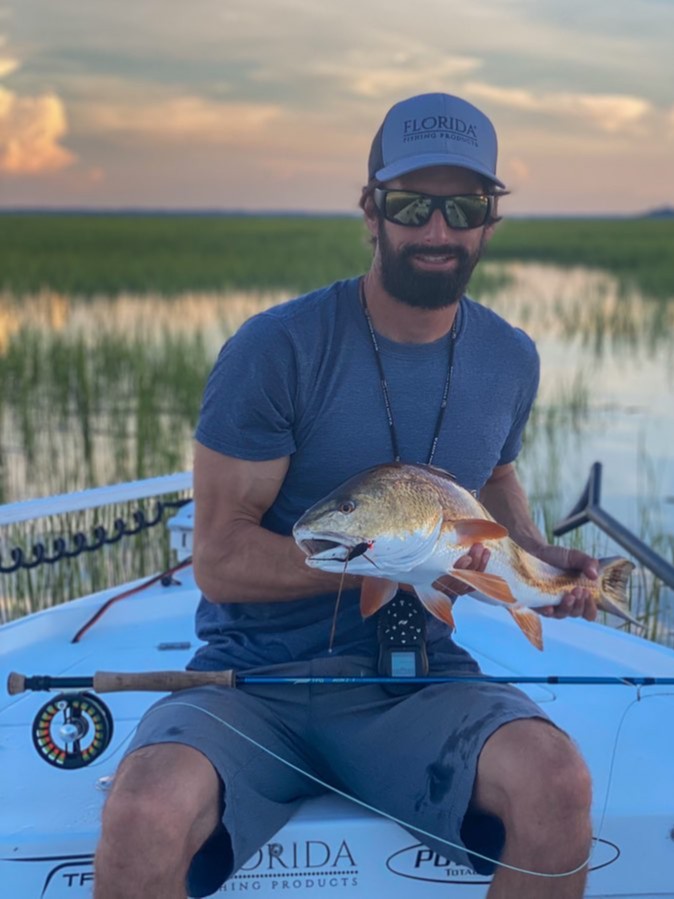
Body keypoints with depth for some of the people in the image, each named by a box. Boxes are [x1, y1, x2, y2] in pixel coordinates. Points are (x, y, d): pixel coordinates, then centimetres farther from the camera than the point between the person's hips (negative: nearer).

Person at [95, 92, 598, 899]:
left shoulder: (509, 361, 5)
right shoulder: (277, 349, -12)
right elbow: (219, 558, -12)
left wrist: (538, 555, 6)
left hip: (412, 679, 4)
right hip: (255, 673, -3)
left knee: (560, 786, -26)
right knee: (142, 817, -34)